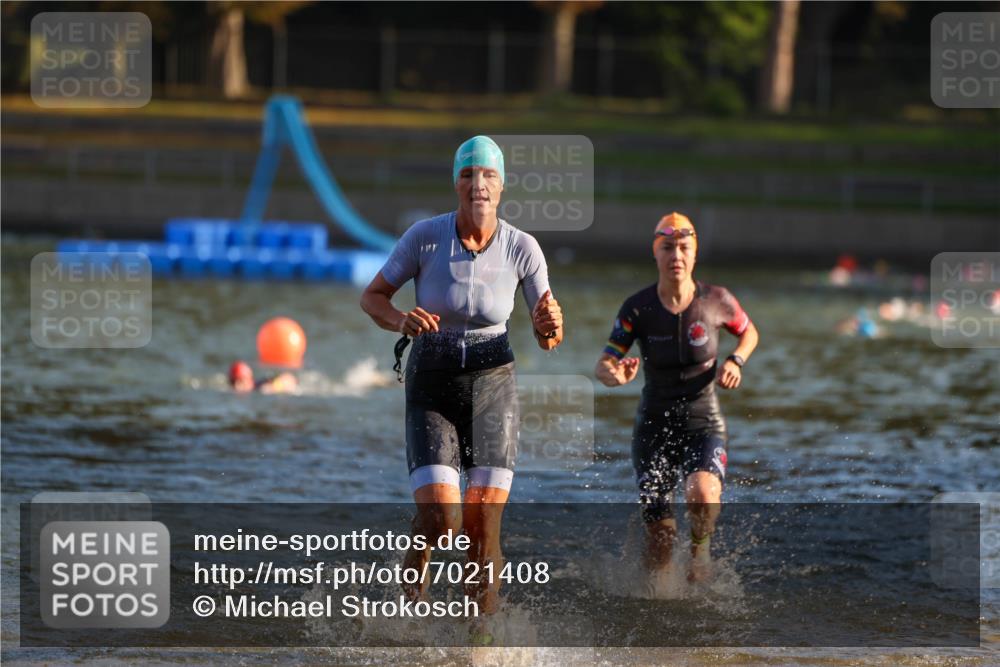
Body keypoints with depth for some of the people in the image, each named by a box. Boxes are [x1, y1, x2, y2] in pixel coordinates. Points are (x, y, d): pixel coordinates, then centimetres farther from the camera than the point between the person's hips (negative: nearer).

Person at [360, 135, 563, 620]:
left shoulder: (522, 248, -10)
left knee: (483, 529, -7)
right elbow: (371, 297, -2)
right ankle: (413, 569, 18)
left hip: (492, 385, 1)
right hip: (432, 386, -1)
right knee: (440, 520, -16)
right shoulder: (424, 236, -13)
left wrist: (551, 325, -27)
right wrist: (401, 322, -23)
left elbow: (546, 339, -3)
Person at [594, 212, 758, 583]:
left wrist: (735, 361, -7)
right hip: (654, 428, 1)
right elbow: (604, 365, -10)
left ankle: (700, 546, 3)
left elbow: (749, 333, 14)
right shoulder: (637, 308, -9)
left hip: (703, 427, -1)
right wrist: (615, 375, -34)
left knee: (702, 495, -32)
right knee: (659, 539, -2)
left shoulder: (715, 300, -6)